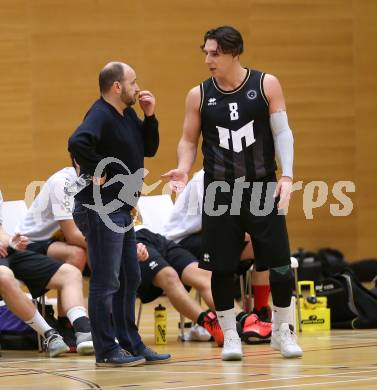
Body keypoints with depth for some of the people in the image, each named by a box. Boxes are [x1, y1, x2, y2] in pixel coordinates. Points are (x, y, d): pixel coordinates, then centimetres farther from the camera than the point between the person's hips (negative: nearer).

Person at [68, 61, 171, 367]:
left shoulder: (128, 115, 13)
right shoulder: (101, 116, -17)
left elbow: (149, 149, 17)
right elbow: (77, 142, -35)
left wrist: (150, 116, 4)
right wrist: (96, 173, -25)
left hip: (121, 209, 10)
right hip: (100, 211, -10)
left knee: (129, 279, 15)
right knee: (106, 282, -5)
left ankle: (131, 344, 23)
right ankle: (107, 351, 0)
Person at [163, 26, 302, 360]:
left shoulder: (266, 85, -2)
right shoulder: (199, 95, 1)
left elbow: (282, 132, -1)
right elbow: (189, 141, 8)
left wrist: (287, 176, -11)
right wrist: (183, 170, -11)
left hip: (263, 188, -1)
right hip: (219, 192, 1)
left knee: (280, 263, -2)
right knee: (221, 266, 1)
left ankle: (282, 330, 15)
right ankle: (230, 335, 14)